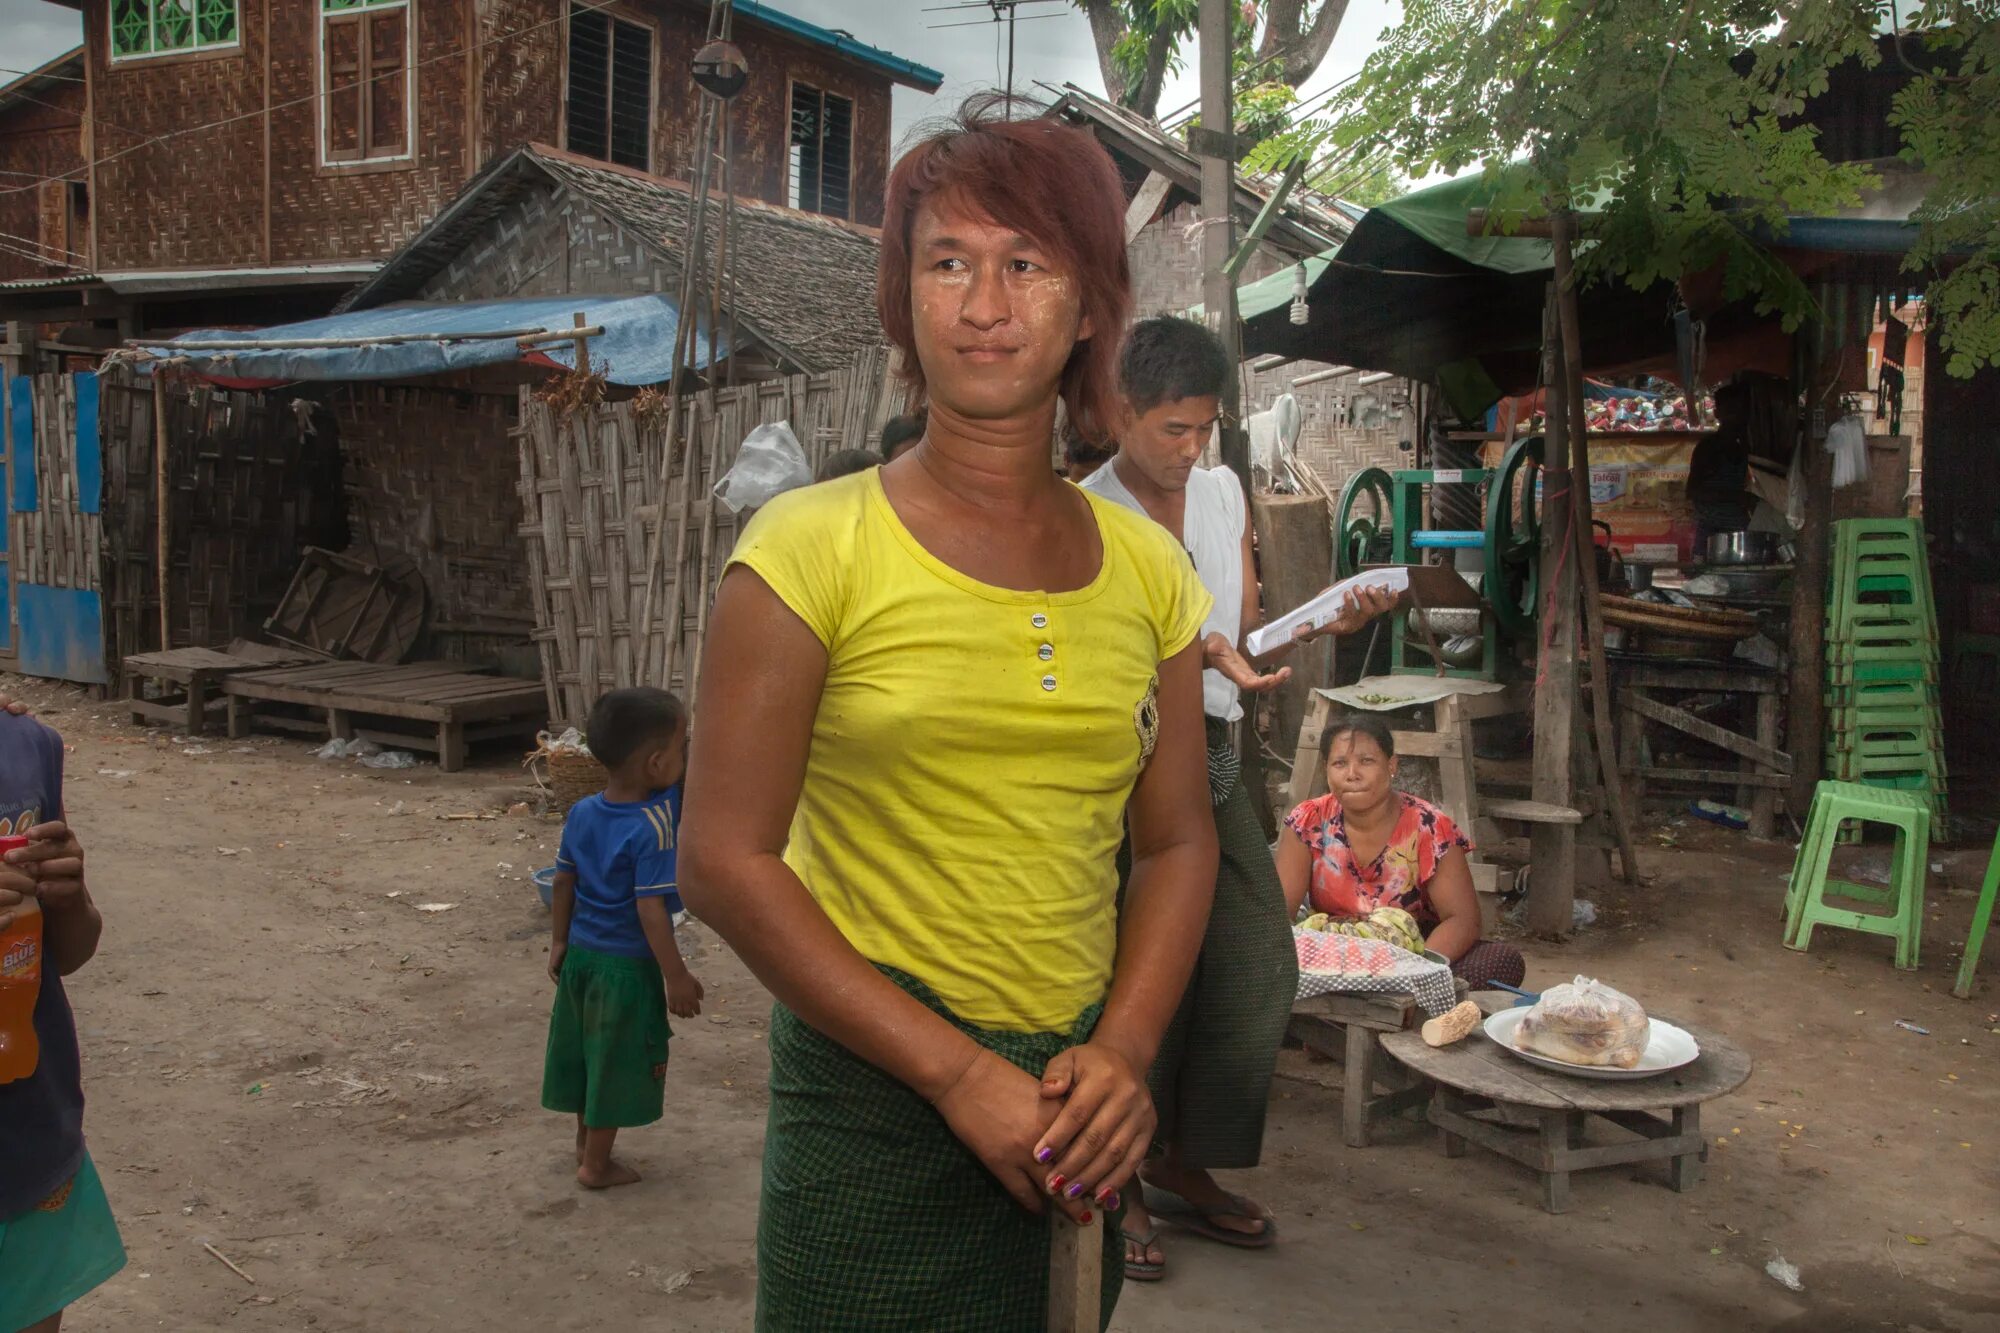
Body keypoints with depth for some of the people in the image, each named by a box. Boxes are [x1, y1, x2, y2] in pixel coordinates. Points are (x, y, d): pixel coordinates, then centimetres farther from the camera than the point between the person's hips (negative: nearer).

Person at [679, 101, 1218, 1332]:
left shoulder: (1144, 568, 3)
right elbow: (727, 864, -12)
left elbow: (1176, 840, 8)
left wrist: (1125, 1052, -8)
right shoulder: (813, 547, -10)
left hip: (1075, 1111, 4)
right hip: (874, 1102, -4)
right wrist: (959, 1075, -14)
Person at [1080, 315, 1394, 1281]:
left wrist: (1325, 623, -6)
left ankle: (1186, 1166, 25)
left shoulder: (1223, 493, 11)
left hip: (1212, 757, 7)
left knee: (1260, 973, 8)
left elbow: (1247, 631, 11)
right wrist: (1200, 652, -29)